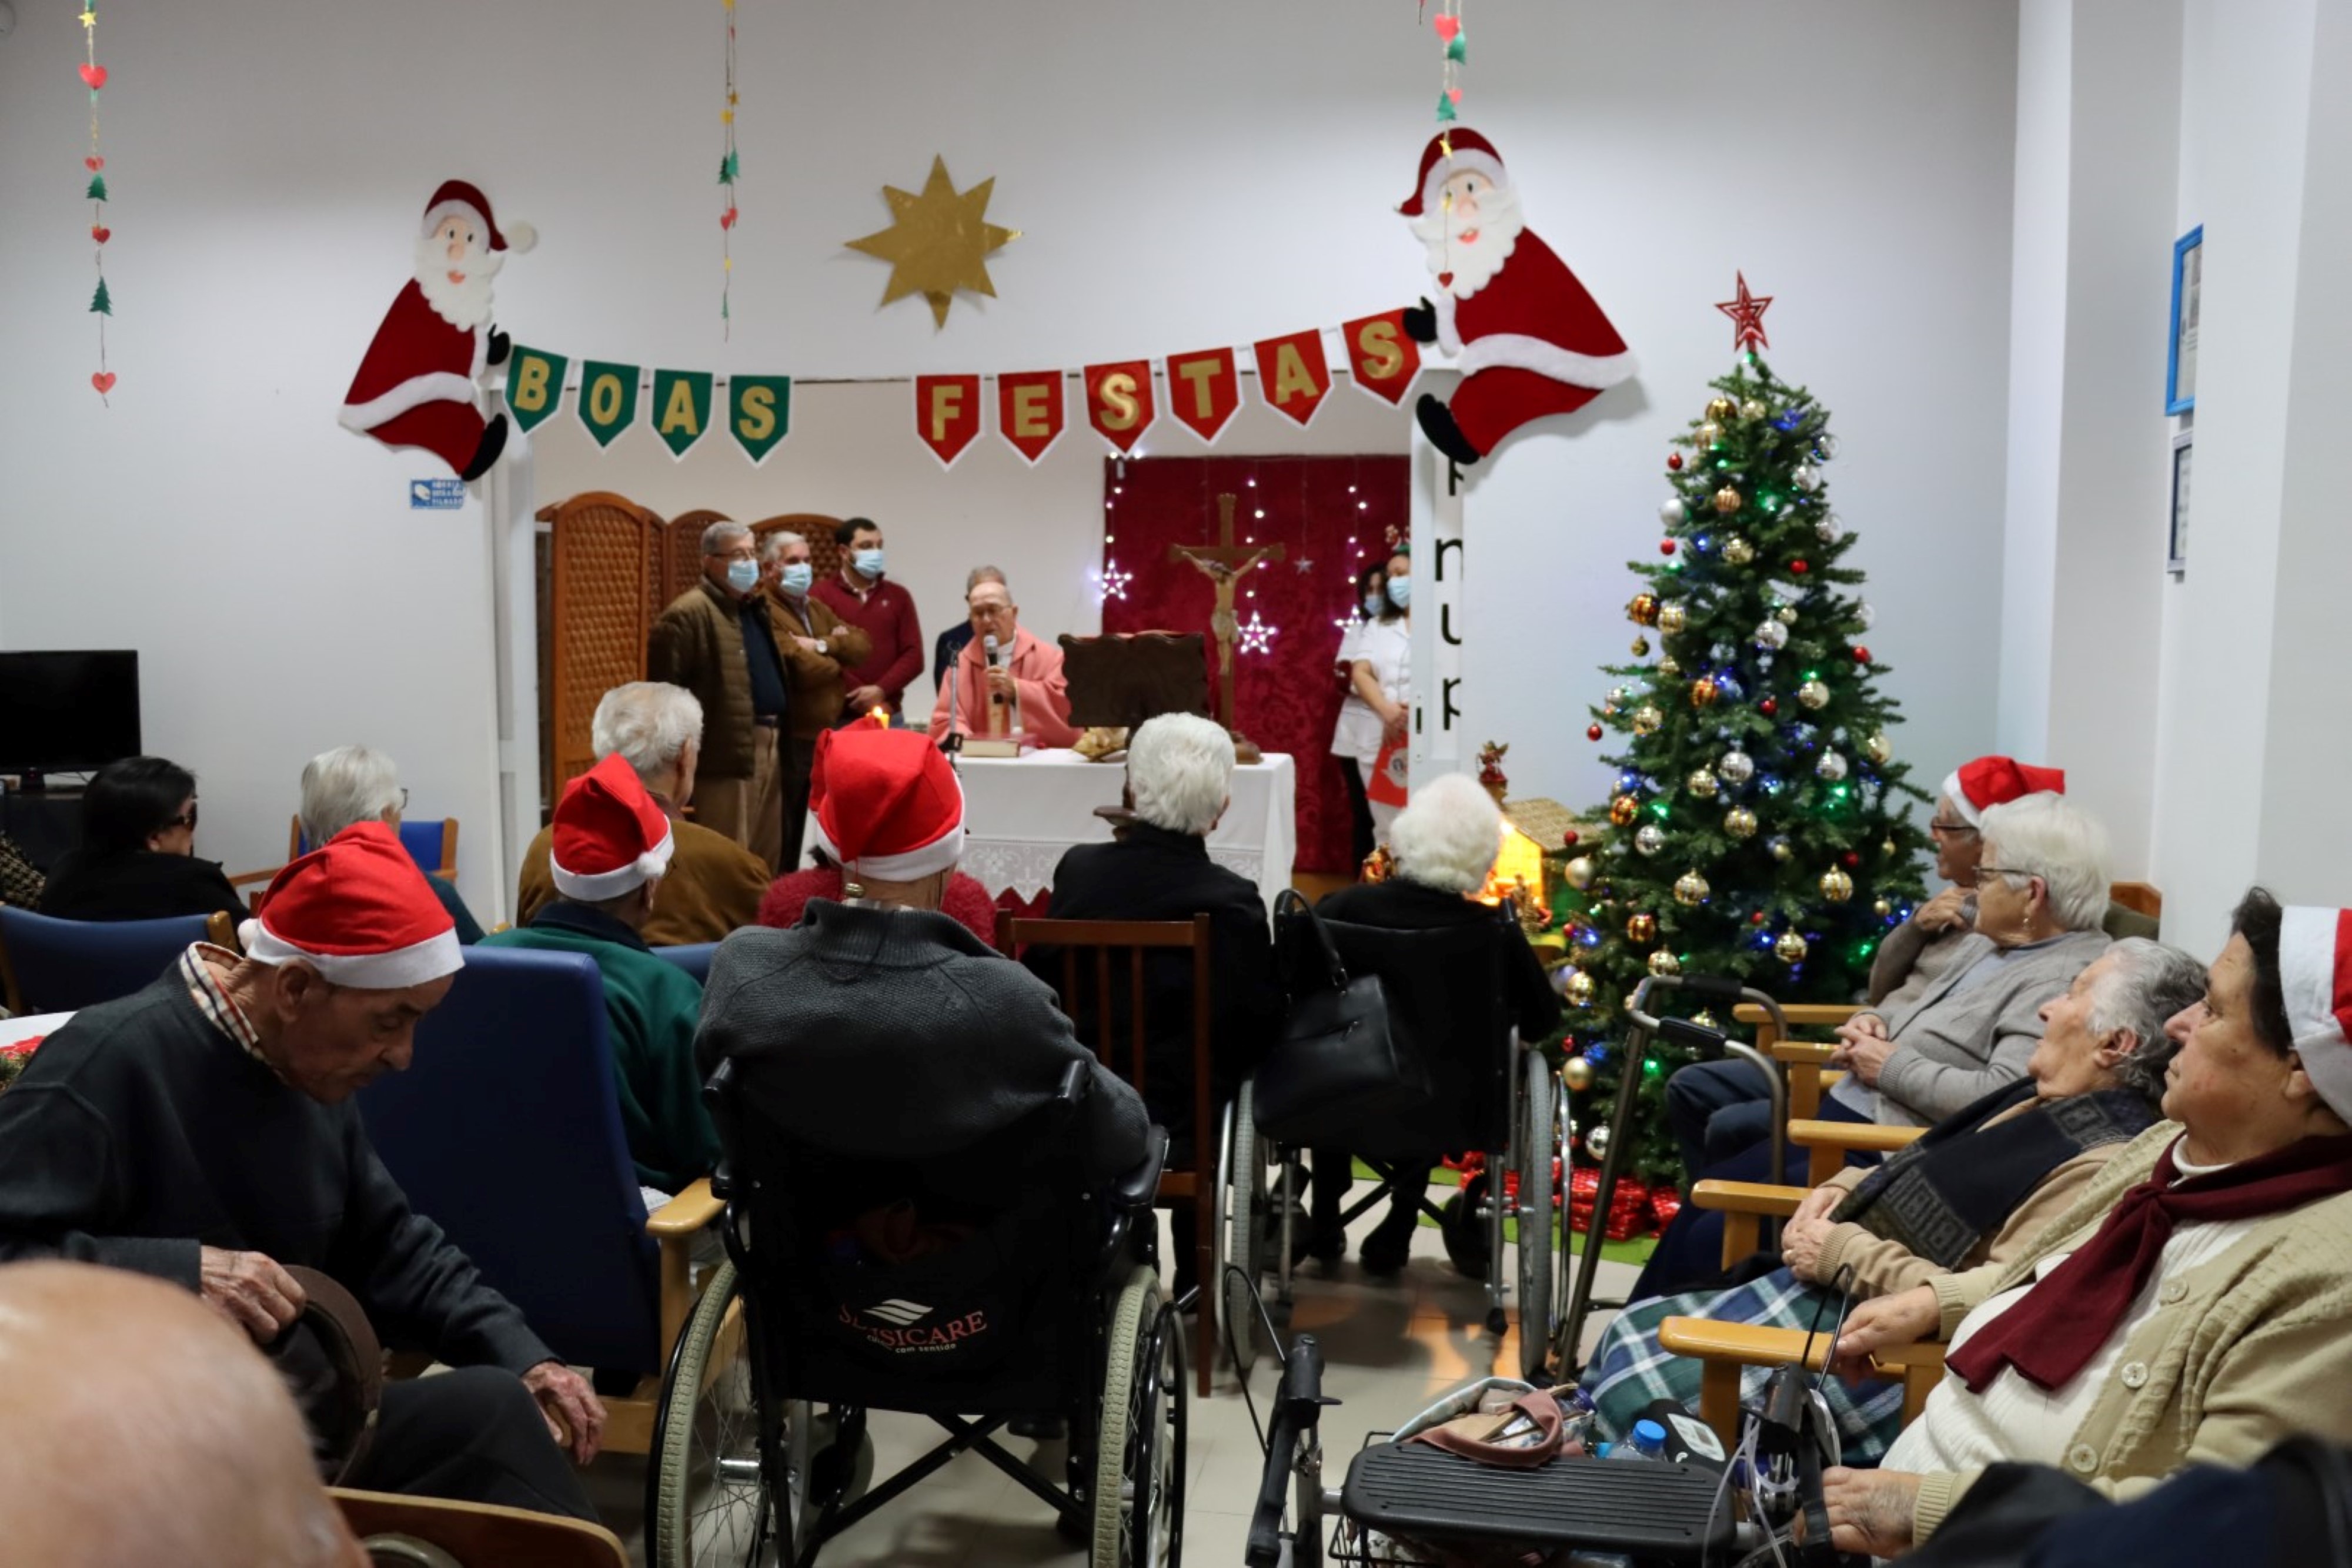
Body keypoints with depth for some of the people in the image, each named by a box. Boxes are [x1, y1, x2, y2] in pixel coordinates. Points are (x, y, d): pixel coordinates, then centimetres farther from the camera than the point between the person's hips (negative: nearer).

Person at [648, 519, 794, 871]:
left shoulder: (757, 608, 19)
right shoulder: (688, 614, -11)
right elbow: (664, 688, -15)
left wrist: (778, 731, 17)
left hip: (770, 744, 9)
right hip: (729, 750, -9)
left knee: (767, 854, 15)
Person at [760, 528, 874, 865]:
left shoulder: (816, 607, 17)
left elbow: (861, 644, 6)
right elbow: (805, 670, -23)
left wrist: (822, 645, -13)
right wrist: (838, 655, -1)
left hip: (826, 736, 9)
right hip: (789, 740, -9)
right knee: (784, 835, -1)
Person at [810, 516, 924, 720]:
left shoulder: (898, 596, 13)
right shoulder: (821, 595, 2)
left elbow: (913, 655, 6)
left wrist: (881, 691, -10)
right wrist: (860, 696, -11)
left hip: (888, 716, 3)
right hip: (839, 715, -3)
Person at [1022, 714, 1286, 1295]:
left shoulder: (1078, 870, -12)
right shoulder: (1233, 902, -21)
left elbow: (1038, 984, -1)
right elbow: (1262, 1027, -11)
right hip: (1179, 1118, -2)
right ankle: (1194, 1277, 37)